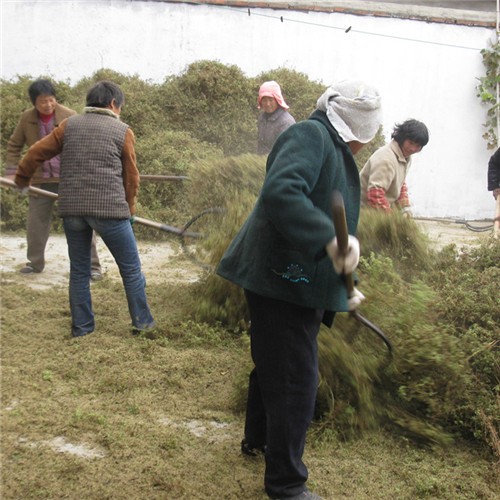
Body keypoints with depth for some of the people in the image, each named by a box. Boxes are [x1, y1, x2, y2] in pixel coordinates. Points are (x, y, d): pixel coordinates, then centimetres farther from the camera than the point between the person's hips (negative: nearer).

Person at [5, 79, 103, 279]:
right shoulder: (27, 118, -4)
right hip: (40, 179, 4)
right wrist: (12, 171, 2)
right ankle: (35, 262, 30)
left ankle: (92, 266, 3)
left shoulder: (69, 117, -14)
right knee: (36, 221, 11)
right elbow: (14, 145, 10)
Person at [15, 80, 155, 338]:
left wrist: (22, 178, 27)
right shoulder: (123, 131, 3)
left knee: (79, 269, 15)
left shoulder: (69, 125, 11)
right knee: (131, 268, 9)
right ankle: (142, 322, 14)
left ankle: (81, 326, 19)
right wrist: (128, 207, 21)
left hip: (71, 208, 4)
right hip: (109, 208, -3)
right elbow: (131, 176, 6)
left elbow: (36, 152, 10)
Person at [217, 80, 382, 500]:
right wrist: (330, 239, -39)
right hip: (282, 279, -11)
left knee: (273, 365, 25)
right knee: (295, 379, -4)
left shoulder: (334, 150, 18)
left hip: (301, 283, 11)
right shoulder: (309, 135, -13)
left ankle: (258, 439, 46)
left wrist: (342, 288, 27)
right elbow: (280, 192, -32)